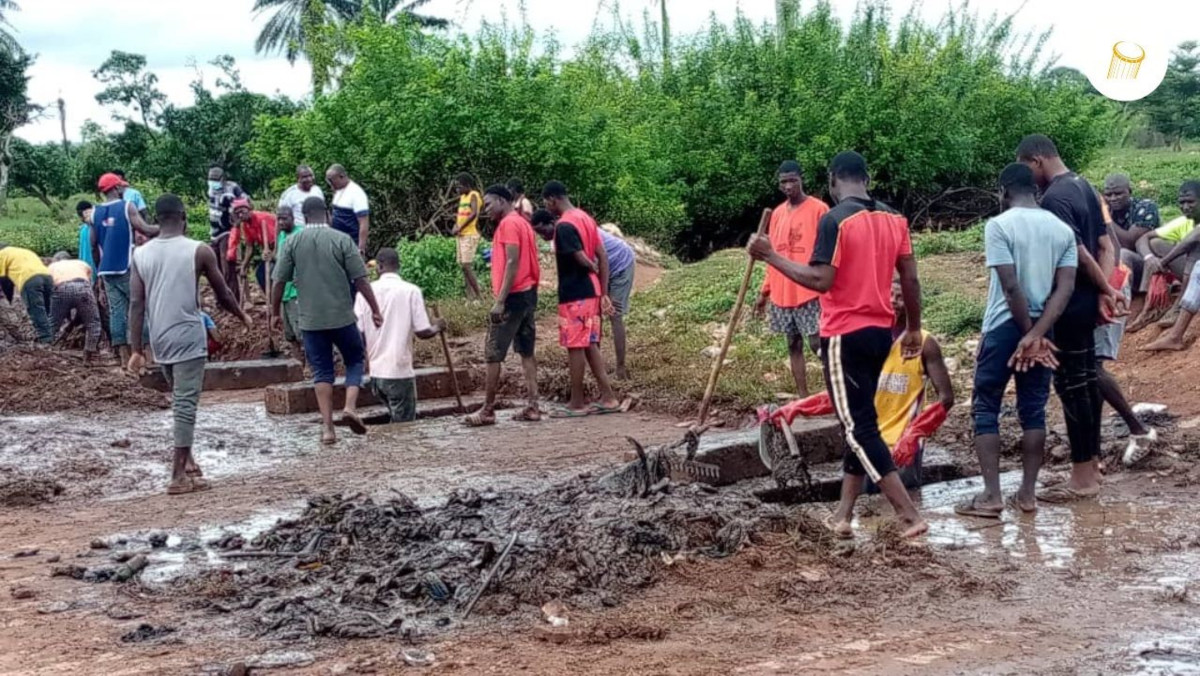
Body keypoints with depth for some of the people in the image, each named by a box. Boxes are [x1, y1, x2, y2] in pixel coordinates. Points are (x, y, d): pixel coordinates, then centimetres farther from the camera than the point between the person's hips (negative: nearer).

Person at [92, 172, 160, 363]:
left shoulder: (95, 213, 9)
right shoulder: (127, 207, -6)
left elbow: (94, 245, 11)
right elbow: (147, 230, -13)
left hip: (107, 270, 5)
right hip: (127, 268, -5)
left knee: (116, 310, 4)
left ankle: (123, 356, 1)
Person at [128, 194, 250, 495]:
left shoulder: (141, 254, 4)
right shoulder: (199, 251, -7)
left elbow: (136, 304, 1)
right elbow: (223, 295, 2)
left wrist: (137, 350, 3)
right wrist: (243, 317, 21)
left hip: (160, 340, 5)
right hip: (188, 338, -5)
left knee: (180, 401, 20)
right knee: (186, 404, -3)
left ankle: (187, 461, 20)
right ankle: (179, 476, -3)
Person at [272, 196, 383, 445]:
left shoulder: (293, 242, 1)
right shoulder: (342, 240, -5)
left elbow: (279, 282, 1)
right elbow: (360, 279, -7)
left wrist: (275, 312, 13)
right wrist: (375, 310, -1)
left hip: (310, 319, 2)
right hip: (342, 316, -2)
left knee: (322, 370, 9)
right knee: (355, 360, 17)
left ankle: (327, 428, 3)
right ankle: (350, 406, -5)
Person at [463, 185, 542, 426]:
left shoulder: (508, 224, -12)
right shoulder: (522, 223, 17)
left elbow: (512, 263, -20)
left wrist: (500, 301, -23)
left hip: (513, 296, -10)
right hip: (528, 294, 10)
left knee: (493, 354, -5)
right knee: (526, 352, 9)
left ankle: (488, 411, -2)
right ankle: (533, 407, 7)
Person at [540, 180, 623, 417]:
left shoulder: (564, 225, -17)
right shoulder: (586, 218, 11)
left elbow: (582, 260, -22)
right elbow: (602, 257, 9)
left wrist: (592, 268, 1)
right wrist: (603, 292, 9)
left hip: (574, 294, -9)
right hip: (591, 291, 9)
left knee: (575, 346, -1)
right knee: (590, 345, 12)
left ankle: (577, 403, 6)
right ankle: (607, 397, 11)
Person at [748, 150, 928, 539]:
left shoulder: (834, 219, -14)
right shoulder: (893, 219, 7)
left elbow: (821, 281, -20)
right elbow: (910, 280, 8)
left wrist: (771, 256, -13)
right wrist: (914, 328, 19)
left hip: (844, 335, -7)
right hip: (880, 331, 7)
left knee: (859, 425, -3)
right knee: (859, 420, 14)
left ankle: (909, 515, -8)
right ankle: (843, 515, 16)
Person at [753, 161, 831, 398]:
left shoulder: (819, 209, -6)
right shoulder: (777, 213, 13)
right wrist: (765, 291, 16)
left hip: (809, 292, -7)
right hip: (782, 292, 7)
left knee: (818, 343, -10)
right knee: (793, 345, 8)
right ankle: (802, 397, 13)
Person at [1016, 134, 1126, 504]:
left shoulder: (1054, 198, -19)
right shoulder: (1084, 187, 12)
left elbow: (1077, 252, -22)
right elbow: (1102, 244, 12)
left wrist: (1105, 288, -9)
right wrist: (1103, 291, 5)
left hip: (1068, 305, -10)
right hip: (1086, 302, 10)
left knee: (1071, 384, -4)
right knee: (1086, 379, 15)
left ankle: (1082, 476, 1)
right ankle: (1092, 463, 24)